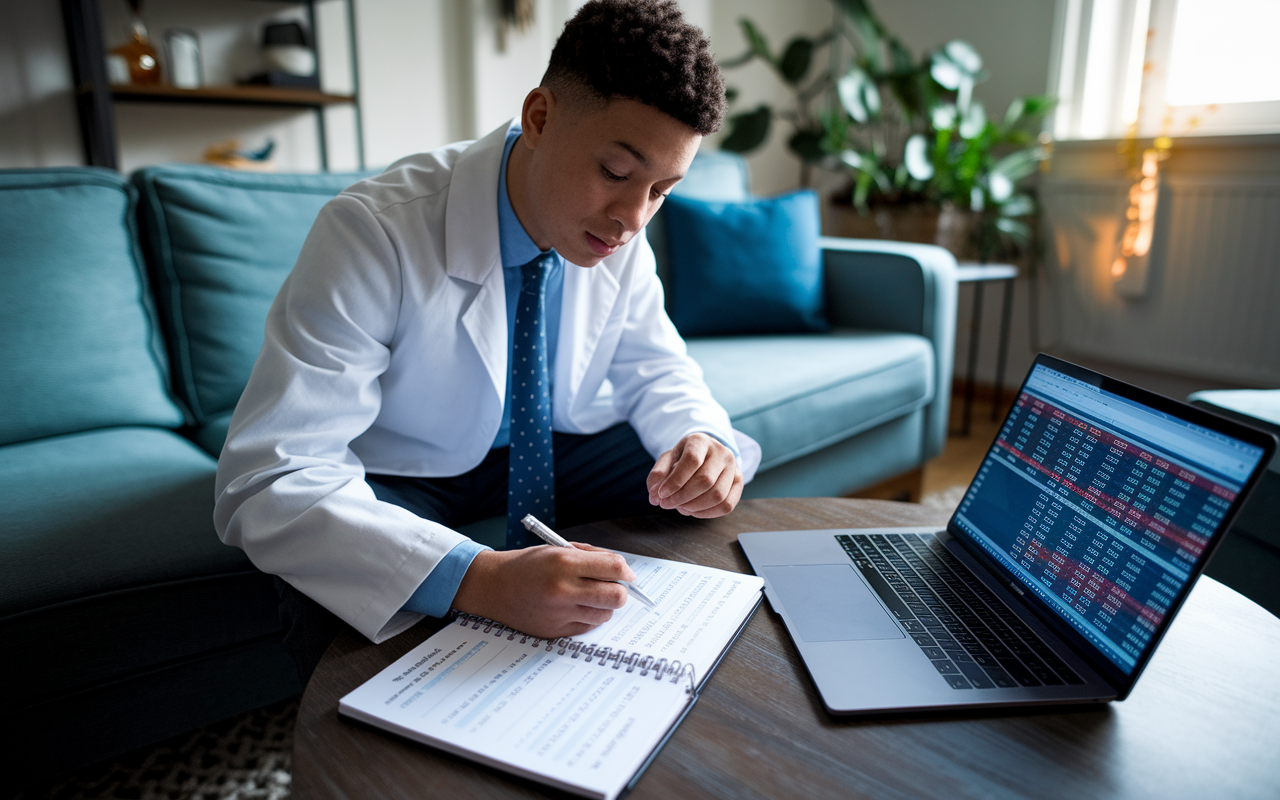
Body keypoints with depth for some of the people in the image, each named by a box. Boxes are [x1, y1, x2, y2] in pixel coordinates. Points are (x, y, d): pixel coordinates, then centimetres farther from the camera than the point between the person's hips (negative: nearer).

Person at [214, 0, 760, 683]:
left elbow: (654, 371, 0)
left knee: (708, 484, -11)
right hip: (393, 476, -4)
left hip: (547, 446, 5)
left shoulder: (619, 237, -14)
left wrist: (701, 439, -26)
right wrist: (479, 579, -51)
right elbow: (266, 482, -36)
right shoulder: (373, 233, -31)